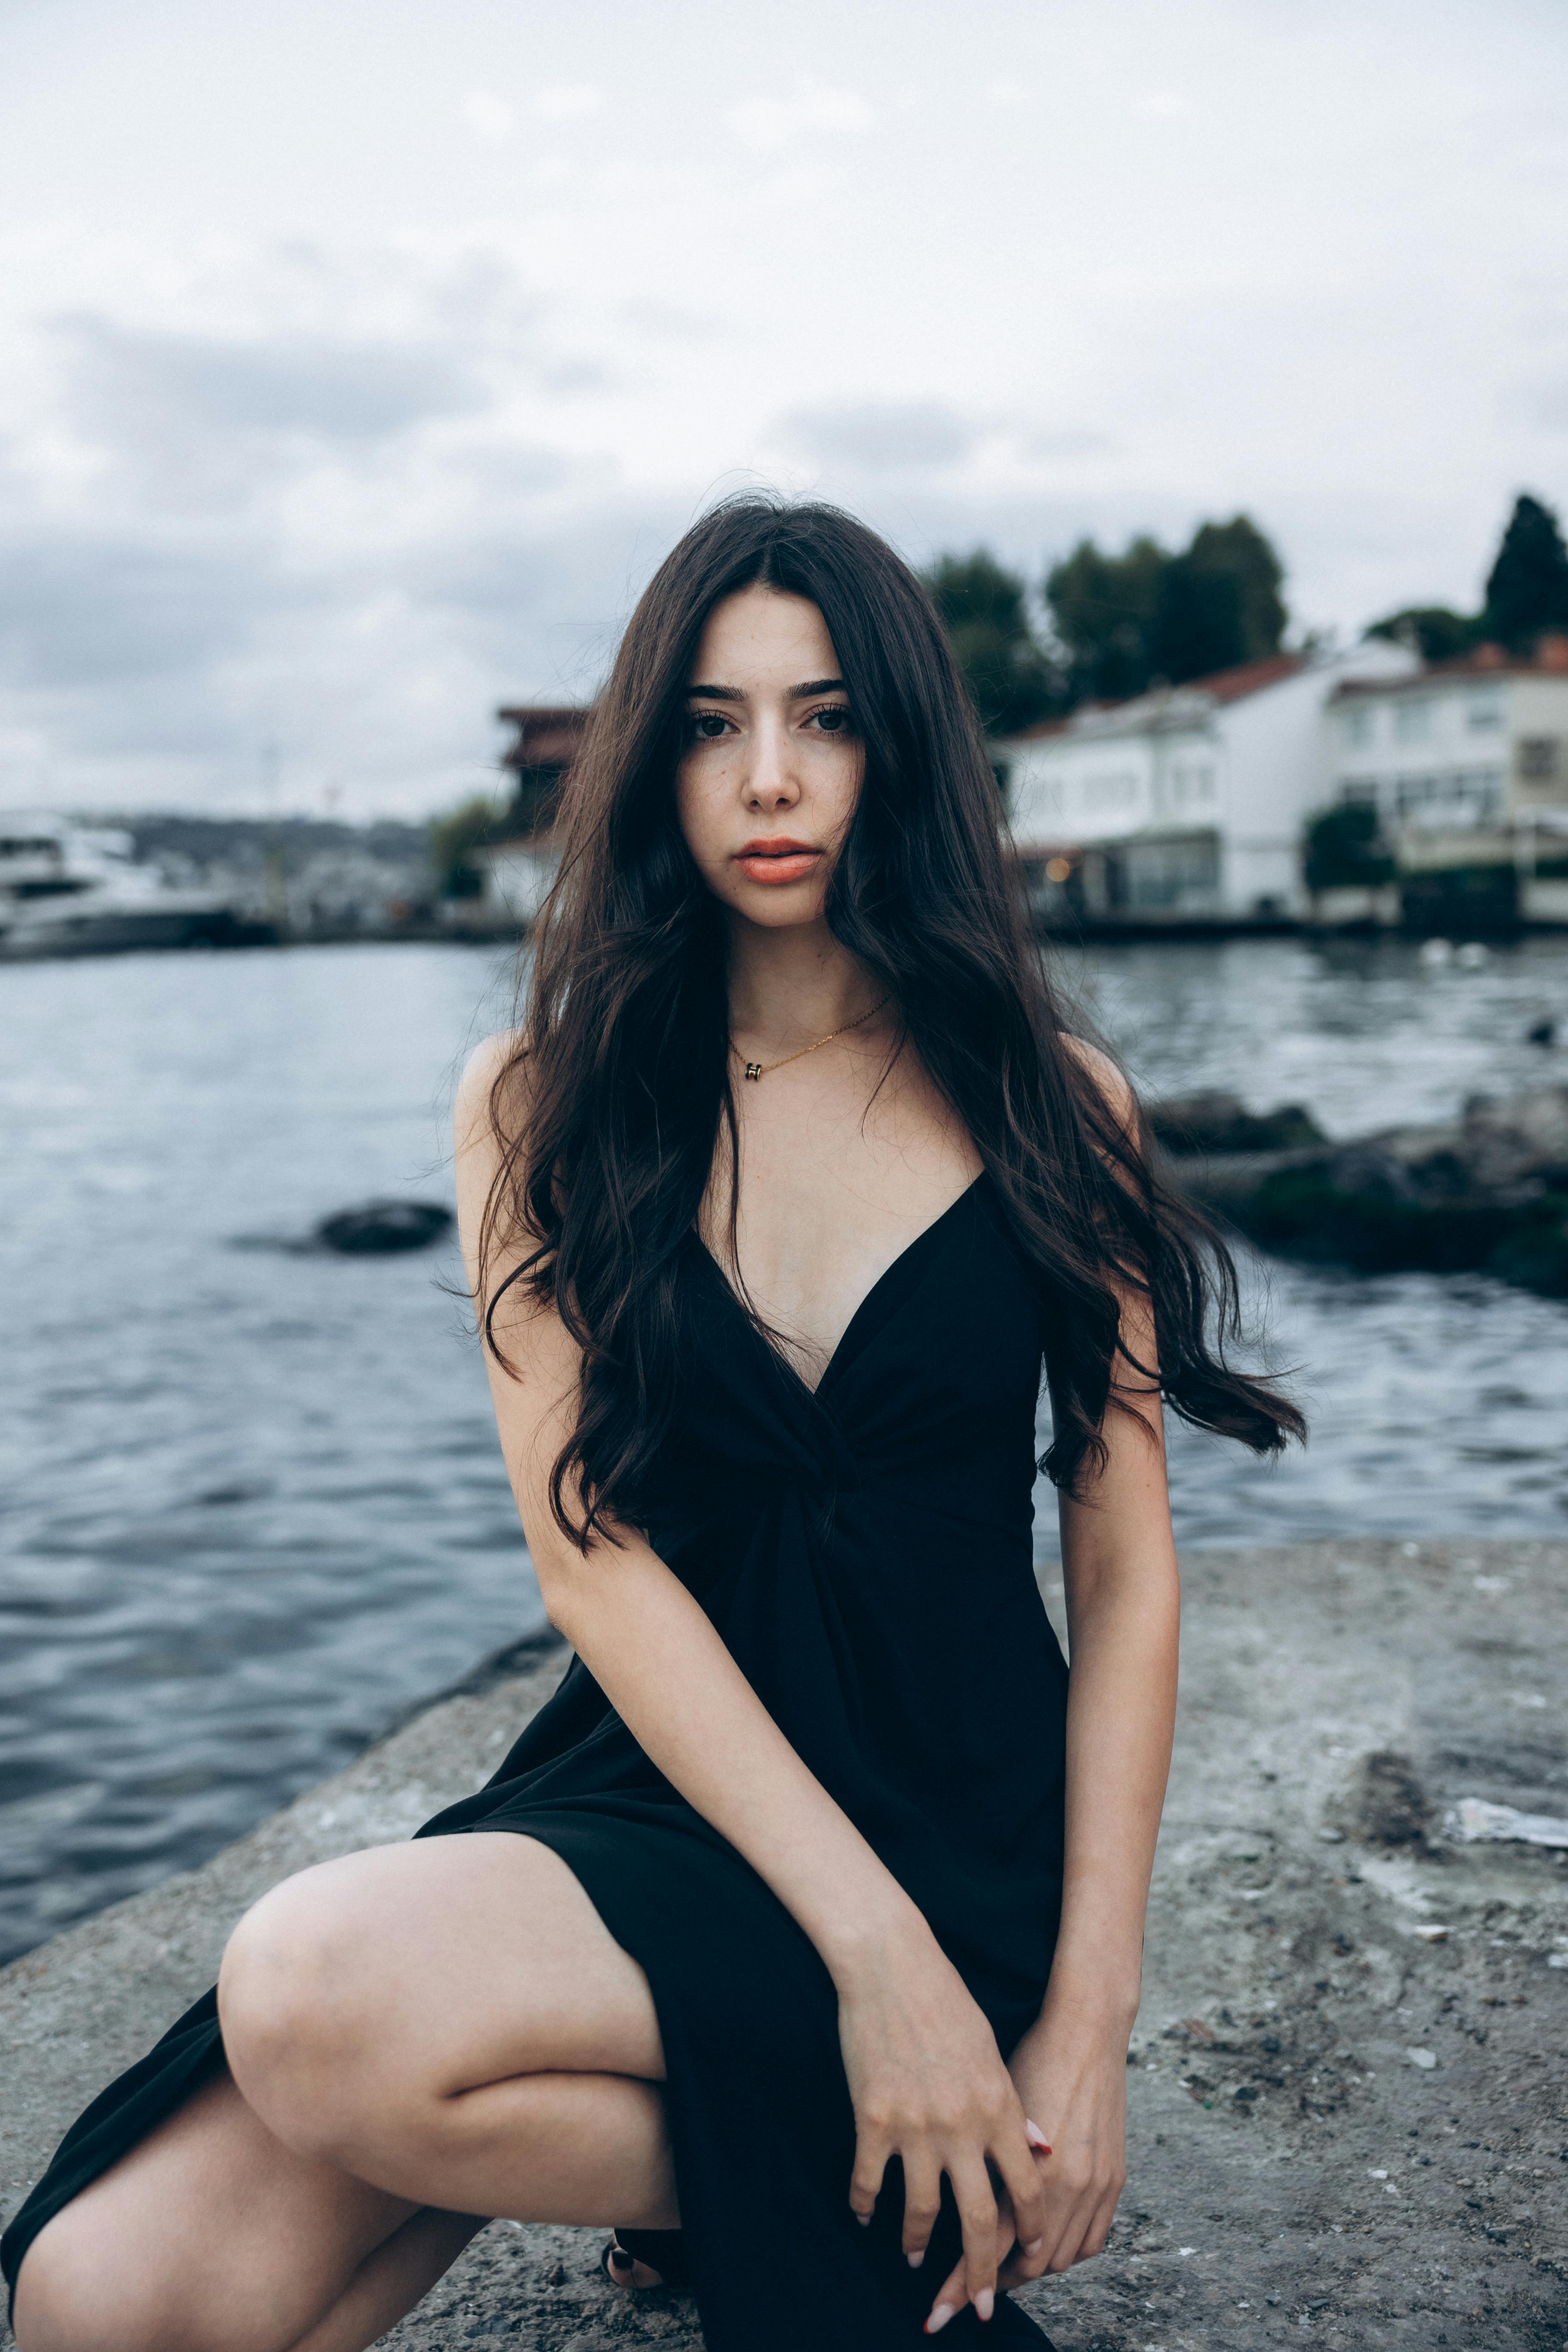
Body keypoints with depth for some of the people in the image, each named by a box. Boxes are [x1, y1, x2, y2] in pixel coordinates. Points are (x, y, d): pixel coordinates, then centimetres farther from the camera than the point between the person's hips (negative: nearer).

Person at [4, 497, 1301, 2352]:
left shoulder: (1051, 1104, 1)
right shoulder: (543, 1105, 2)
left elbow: (1125, 1570, 0)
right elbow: (592, 1551, -8)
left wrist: (1088, 2019, -9)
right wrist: (876, 1946, -18)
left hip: (963, 1826, -3)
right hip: (650, 1786, 3)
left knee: (319, 2002, -29)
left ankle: (751, 2200, -1)